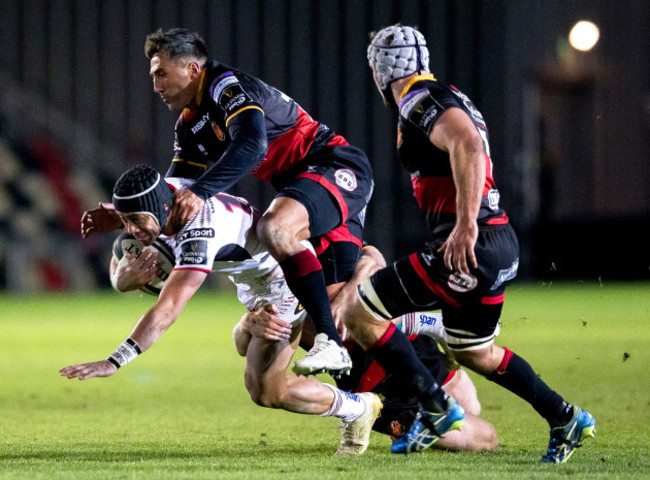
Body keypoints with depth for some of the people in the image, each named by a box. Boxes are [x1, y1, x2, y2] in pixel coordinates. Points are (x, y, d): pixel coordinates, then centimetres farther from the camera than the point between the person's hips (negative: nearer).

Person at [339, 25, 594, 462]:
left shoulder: (420, 102, -10)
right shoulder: (451, 100, 20)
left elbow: (468, 146, -27)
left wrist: (466, 225, -30)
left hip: (470, 245, -10)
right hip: (501, 245, 10)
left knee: (359, 314, -5)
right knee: (475, 353, 26)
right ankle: (565, 419, 24)